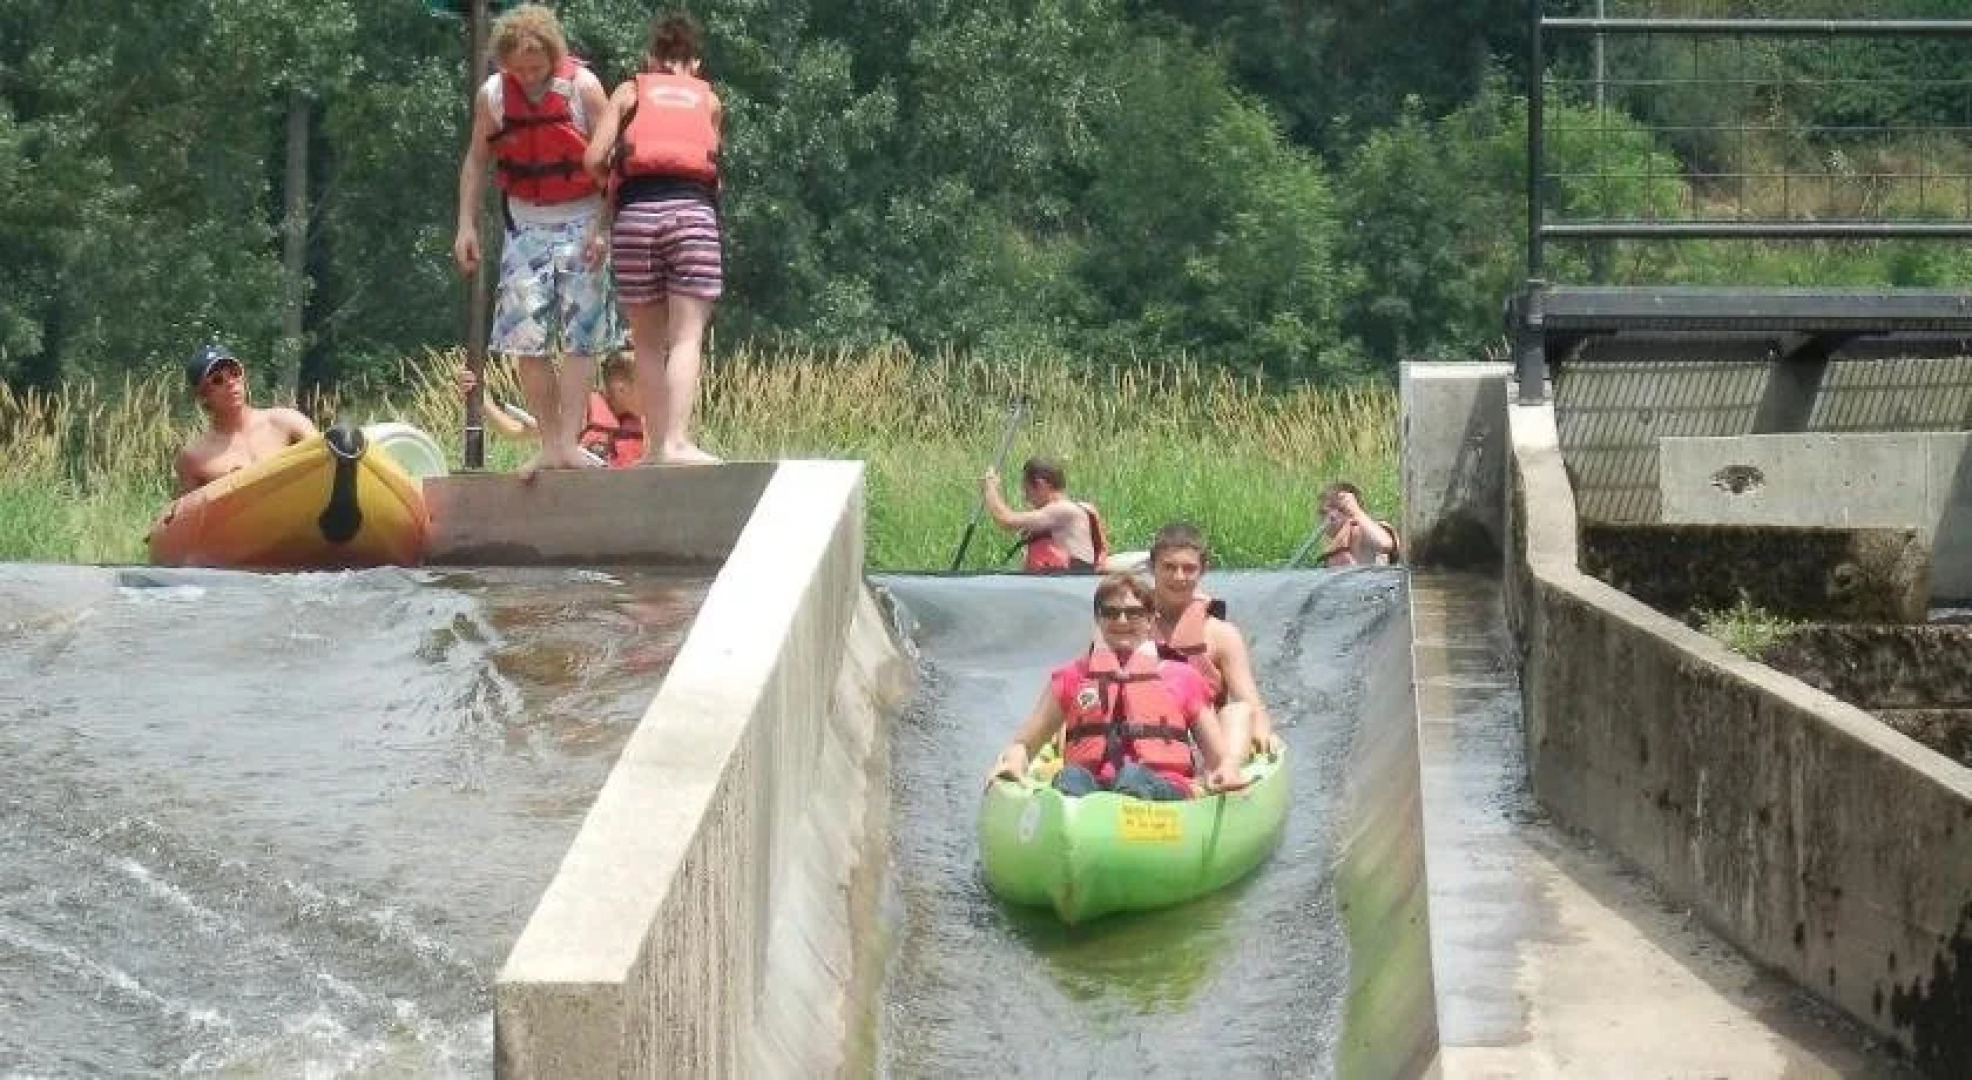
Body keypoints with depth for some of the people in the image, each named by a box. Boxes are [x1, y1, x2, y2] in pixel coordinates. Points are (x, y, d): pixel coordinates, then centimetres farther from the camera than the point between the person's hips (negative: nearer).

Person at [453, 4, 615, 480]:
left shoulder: (583, 87, -9)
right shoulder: (492, 95, 0)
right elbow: (476, 160, 10)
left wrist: (602, 227, -15)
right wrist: (466, 224, 1)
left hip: (580, 222, -3)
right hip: (526, 224, 3)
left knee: (579, 337, -8)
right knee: (526, 337, -4)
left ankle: (568, 444, -11)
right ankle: (549, 445, 2)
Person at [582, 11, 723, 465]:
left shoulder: (629, 92, 17)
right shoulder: (708, 99, 21)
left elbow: (594, 159, 6)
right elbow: (711, 161, 14)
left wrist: (612, 183, 24)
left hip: (635, 210, 0)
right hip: (693, 208, 0)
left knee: (648, 340, 9)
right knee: (686, 338, -5)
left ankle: (657, 442, 5)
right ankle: (677, 441, -19)